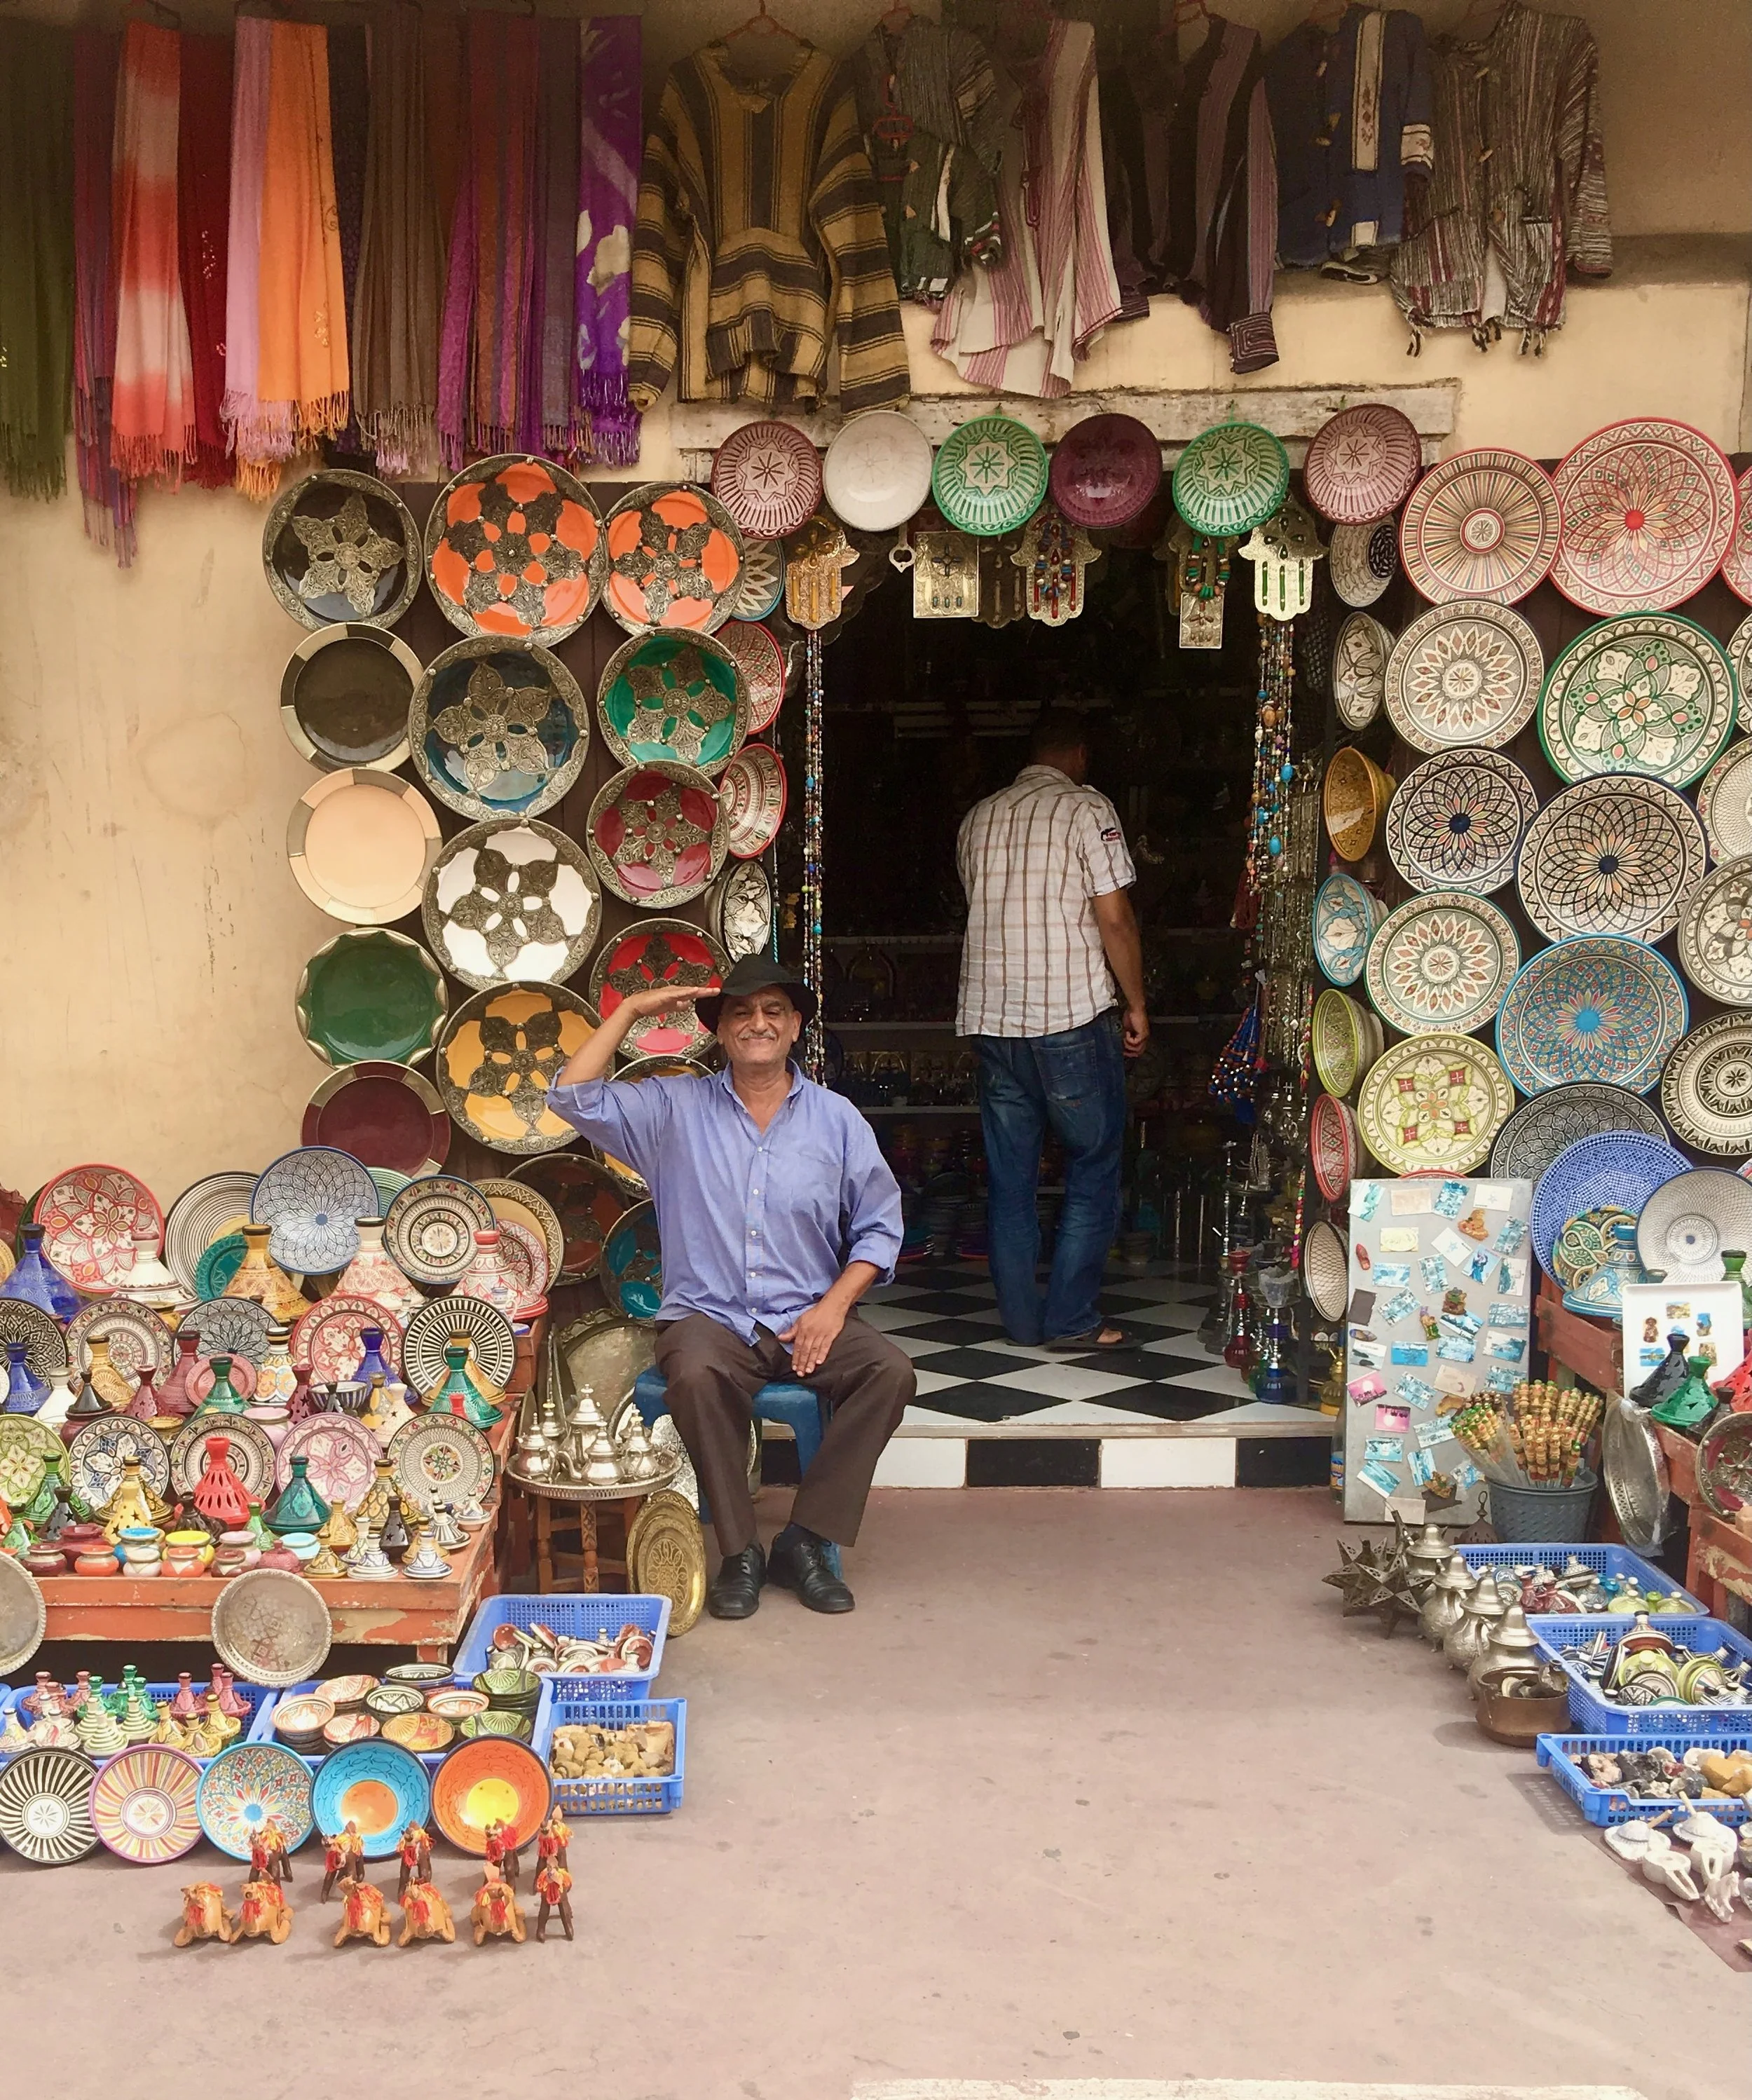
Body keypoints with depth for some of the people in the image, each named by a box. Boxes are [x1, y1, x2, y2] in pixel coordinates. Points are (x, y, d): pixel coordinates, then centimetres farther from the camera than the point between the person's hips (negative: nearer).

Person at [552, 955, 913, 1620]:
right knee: (698, 1374, -35)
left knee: (891, 1370, -25)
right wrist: (632, 1010, -3)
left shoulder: (837, 1119, 9)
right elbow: (574, 1097, -3)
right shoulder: (675, 1108, 8)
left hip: (809, 1319, 2)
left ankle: (806, 1540, -16)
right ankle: (739, 1552, -20)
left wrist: (834, 1304, -6)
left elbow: (879, 1226, 9)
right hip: (708, 1317, -2)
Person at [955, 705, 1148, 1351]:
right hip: (1073, 1015, -5)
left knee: (1009, 1175, 10)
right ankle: (1071, 1317, 5)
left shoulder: (978, 818, 11)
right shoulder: (1086, 809, -5)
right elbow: (1114, 919, -10)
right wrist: (1136, 1005, -1)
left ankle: (1021, 1316, 14)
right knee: (1093, 1169, 5)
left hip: (991, 1016, 5)